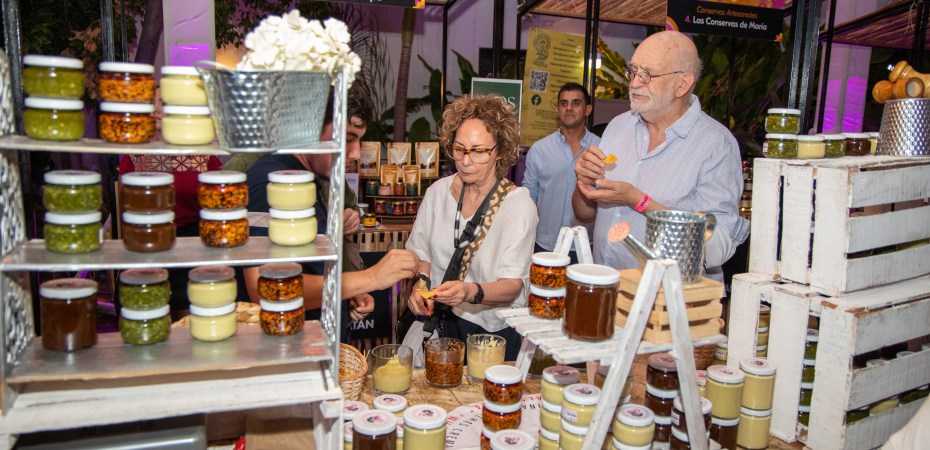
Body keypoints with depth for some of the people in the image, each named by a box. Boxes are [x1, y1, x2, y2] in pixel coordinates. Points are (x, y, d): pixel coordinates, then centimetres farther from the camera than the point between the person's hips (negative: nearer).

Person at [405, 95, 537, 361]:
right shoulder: (439, 191, 6)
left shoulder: (519, 204, -8)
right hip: (437, 321, 3)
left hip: (494, 329, -3)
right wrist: (420, 283, -8)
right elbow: (420, 252, 12)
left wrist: (471, 292, -33)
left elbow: (512, 286, -14)